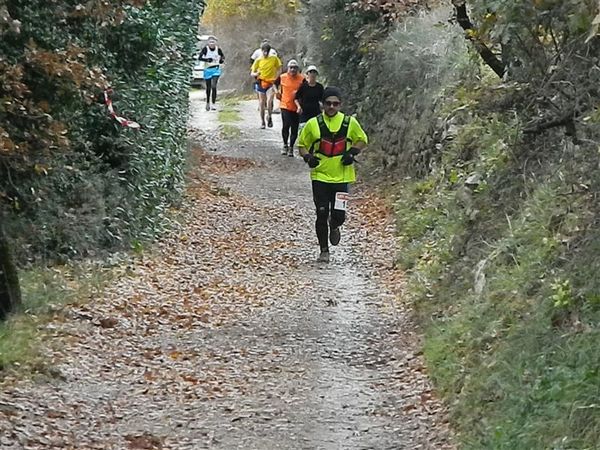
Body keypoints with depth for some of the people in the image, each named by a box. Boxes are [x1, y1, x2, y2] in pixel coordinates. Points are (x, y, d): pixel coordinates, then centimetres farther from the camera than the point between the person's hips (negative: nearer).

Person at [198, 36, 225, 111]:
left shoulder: (218, 49, -3)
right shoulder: (205, 49, -9)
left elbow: (223, 56, 14)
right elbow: (199, 57, -15)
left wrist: (222, 60, -8)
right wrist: (206, 59, -31)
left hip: (216, 69, 0)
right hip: (207, 69, 0)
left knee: (213, 86, -15)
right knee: (208, 88, 10)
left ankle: (214, 103, -10)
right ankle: (208, 102, 31)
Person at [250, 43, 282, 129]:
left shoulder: (274, 59, -2)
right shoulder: (258, 60, 0)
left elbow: (278, 69, 9)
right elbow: (252, 73, 3)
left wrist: (276, 78, -6)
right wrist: (256, 74, -20)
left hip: (271, 83, -2)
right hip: (261, 82, 2)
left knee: (269, 100, -22)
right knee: (261, 103, 6)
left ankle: (269, 117, 1)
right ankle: (262, 122, 18)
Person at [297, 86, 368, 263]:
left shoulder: (350, 123, 1)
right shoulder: (313, 124, 0)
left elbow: (362, 140, 16)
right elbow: (302, 144, 11)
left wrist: (352, 152, -2)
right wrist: (307, 157, -8)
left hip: (341, 176, 0)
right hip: (320, 176, 0)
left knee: (339, 215, -5)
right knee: (322, 214, -3)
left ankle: (334, 227, 33)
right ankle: (324, 250, 13)